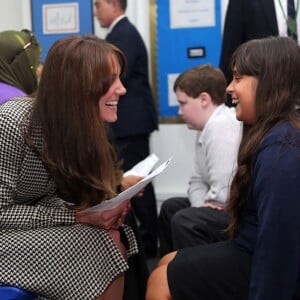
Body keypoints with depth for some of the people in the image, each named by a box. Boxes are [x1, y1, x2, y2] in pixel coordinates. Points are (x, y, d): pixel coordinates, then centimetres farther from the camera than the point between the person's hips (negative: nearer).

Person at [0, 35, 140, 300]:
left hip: (35, 224, 7)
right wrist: (76, 216, -26)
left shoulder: (80, 123, -2)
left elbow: (67, 192, 6)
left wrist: (109, 202, -14)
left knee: (116, 237, -13)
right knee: (99, 244, -20)